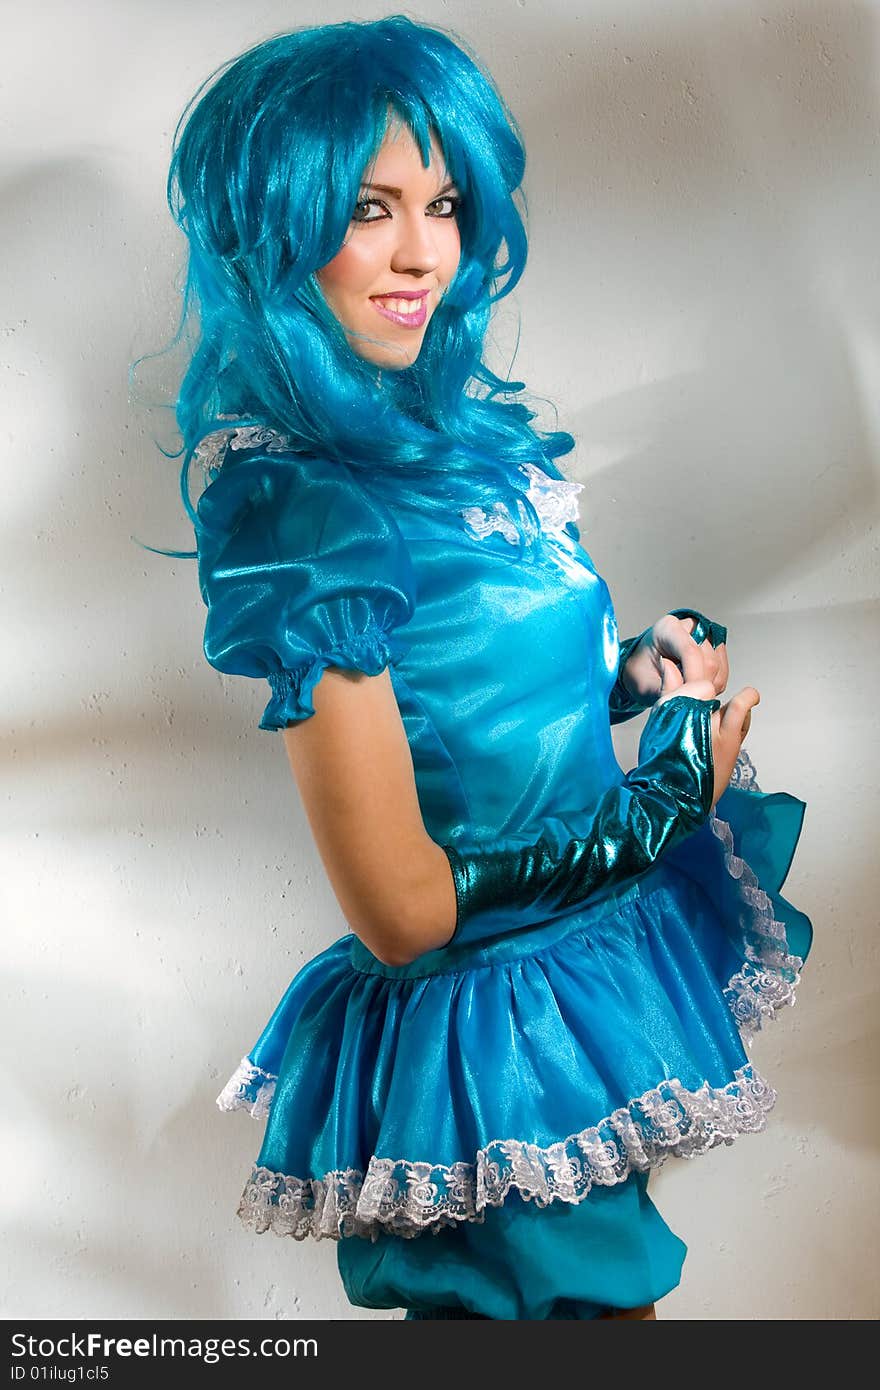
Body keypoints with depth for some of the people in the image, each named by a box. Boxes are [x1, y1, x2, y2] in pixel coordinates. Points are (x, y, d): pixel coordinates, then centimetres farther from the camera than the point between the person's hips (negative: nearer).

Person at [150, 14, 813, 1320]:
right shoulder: (311, 507, -26)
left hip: (591, 958, 8)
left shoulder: (443, 427, 0)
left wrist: (632, 664, -3)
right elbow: (405, 909, -25)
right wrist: (680, 789, -13)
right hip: (501, 1039, -8)